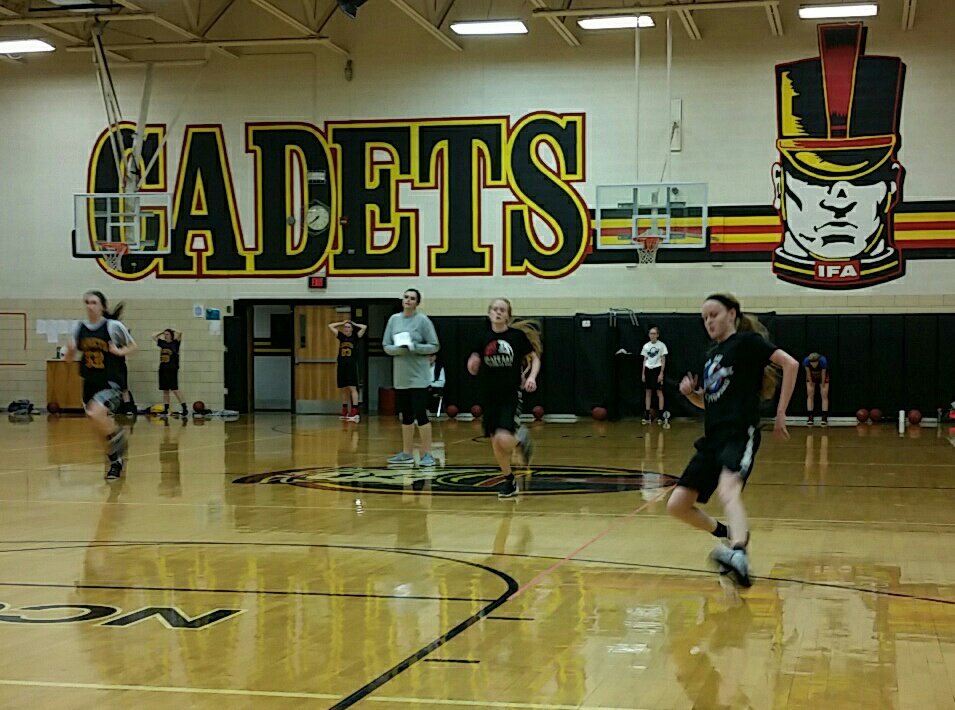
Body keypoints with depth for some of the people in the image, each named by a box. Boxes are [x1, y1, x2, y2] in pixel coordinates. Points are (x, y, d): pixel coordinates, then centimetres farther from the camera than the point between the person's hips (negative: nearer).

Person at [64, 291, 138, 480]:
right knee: (100, 428, 12)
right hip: (90, 384, 6)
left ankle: (116, 433, -1)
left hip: (112, 383, -5)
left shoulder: (113, 326, -9)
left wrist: (119, 352, -16)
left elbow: (133, 346, 3)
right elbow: (69, 357, 11)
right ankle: (115, 461, 34)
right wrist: (70, 350, -11)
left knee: (95, 414, -30)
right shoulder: (79, 328, 3)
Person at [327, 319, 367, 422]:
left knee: (352, 388, -10)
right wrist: (342, 323, 13)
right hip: (342, 366, 4)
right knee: (344, 389, 8)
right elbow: (330, 326, 13)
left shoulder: (355, 337, 2)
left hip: (352, 366, -4)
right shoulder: (341, 336, 11)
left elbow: (364, 327, -10)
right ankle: (345, 412, 14)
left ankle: (355, 412, -16)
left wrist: (354, 324, 4)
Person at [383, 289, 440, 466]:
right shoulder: (394, 319, 6)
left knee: (420, 414, -7)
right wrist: (398, 349, -14)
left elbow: (434, 346, -6)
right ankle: (407, 453, 20)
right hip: (400, 376, 5)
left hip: (418, 376, -5)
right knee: (406, 416, 12)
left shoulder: (423, 320, -5)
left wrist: (416, 347, -21)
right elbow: (386, 346, 6)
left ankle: (427, 454, 0)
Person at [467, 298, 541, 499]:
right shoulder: (483, 338, 3)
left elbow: (535, 358, 5)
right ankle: (509, 481, 26)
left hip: (511, 394, -4)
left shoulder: (517, 335, -5)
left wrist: (532, 376, -13)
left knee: (504, 439, -21)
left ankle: (521, 438, 14)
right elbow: (474, 370, 9)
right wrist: (472, 366, -14)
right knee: (496, 443, 8)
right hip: (489, 396, 4)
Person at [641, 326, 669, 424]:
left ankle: (660, 415, -3)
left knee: (659, 392, -5)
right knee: (648, 392, 5)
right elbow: (645, 360, 12)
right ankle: (647, 415, 7)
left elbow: (663, 360, -3)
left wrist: (661, 373, -11)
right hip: (648, 369, 4)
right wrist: (643, 373, 8)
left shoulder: (661, 345, -3)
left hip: (657, 369, -4)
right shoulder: (646, 346, 8)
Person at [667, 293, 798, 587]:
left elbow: (790, 364, -11)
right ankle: (730, 535, 28)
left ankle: (738, 555, -59)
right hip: (712, 439, 9)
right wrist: (691, 393, 8)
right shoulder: (711, 354, 22)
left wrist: (781, 414, -13)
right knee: (677, 505, 6)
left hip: (740, 434, -8)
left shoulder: (747, 341, 0)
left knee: (728, 490, -36)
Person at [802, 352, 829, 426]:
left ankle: (824, 418, -9)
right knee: (810, 395, -7)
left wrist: (822, 386, -16)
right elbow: (808, 373, -19)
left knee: (824, 396, -8)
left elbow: (823, 374, -26)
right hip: (811, 377, 1)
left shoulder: (823, 361, -38)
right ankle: (810, 418, -6)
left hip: (822, 377, -1)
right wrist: (811, 384, -10)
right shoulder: (806, 361, -34)